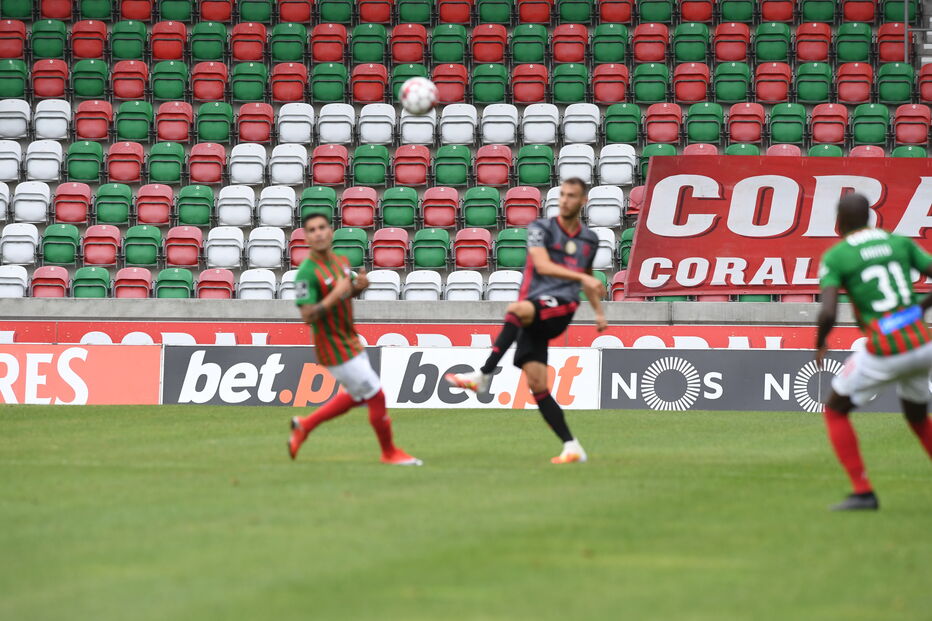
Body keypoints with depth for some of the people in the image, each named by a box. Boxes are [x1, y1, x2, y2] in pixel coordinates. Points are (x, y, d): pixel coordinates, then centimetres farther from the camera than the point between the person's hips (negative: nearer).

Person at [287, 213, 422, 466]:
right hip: (334, 347, -9)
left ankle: (304, 426, 36)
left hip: (351, 341, 9)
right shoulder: (307, 272, -22)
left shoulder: (342, 262, 3)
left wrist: (358, 287, -3)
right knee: (376, 396, -2)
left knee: (355, 396, 24)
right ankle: (389, 452, 18)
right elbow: (307, 316, -26)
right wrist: (335, 295, -34)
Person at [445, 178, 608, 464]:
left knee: (518, 309, -36)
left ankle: (483, 375, -37)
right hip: (532, 313, 1)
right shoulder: (541, 229, 6)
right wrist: (582, 277, -22)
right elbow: (542, 265, -12)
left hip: (561, 308, -1)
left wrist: (599, 311, 29)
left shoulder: (589, 239, 17)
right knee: (537, 385, -8)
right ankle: (572, 448, -3)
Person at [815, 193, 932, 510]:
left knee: (835, 412, 15)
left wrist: (819, 346, 5)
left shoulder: (834, 257, -3)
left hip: (884, 352, -5)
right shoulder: (900, 242, 11)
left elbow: (827, 314, -15)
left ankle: (863, 492, 5)